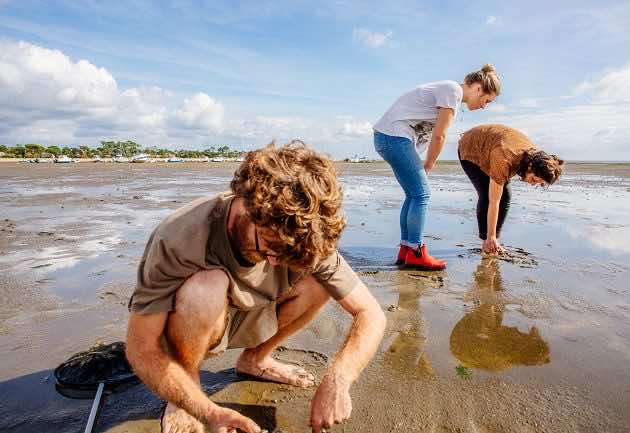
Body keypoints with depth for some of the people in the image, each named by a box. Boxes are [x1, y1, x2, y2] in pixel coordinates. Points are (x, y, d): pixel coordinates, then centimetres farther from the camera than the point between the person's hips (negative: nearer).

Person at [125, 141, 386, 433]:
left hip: (242, 321, 4)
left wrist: (338, 380, -36)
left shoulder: (306, 239, -24)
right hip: (183, 329, -3)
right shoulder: (179, 239, -35)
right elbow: (140, 350, -27)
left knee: (321, 280, -18)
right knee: (207, 289, -38)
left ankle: (255, 358, 6)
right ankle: (181, 399, -8)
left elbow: (371, 314, -20)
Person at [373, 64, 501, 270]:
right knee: (421, 193, -7)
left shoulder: (447, 90, 22)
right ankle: (415, 253, -1)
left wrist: (424, 166, 10)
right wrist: (428, 166, 1)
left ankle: (405, 250, 13)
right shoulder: (454, 91, -9)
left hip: (386, 136, 10)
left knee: (414, 194, 10)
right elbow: (438, 136, -11)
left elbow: (433, 134, 17)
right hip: (395, 137, -10)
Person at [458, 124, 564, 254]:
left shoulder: (533, 153, -20)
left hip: (488, 150, 7)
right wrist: (490, 237, -32)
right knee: (486, 195, -22)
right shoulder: (504, 161, -42)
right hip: (470, 151, -7)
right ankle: (486, 241, -9)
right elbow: (493, 202, -37)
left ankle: (494, 240, 2)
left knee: (506, 195, -6)